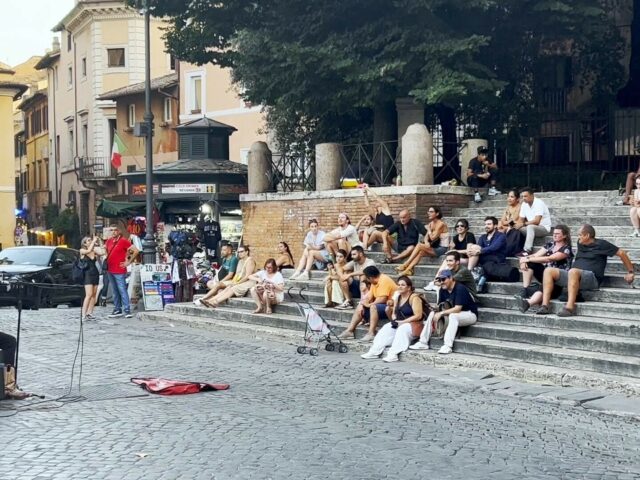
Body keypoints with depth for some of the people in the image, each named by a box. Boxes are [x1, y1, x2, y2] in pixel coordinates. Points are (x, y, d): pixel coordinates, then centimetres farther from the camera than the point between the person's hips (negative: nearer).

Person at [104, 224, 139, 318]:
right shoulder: (109, 241, 11)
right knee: (115, 292, 13)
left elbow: (136, 250, -14)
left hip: (119, 271, -7)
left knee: (122, 291, -10)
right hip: (110, 270, 7)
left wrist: (128, 262, -11)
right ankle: (117, 310, 19)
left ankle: (127, 310, -9)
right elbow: (105, 248, 33)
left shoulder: (123, 241, -10)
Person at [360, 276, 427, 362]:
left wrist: (402, 322, -20)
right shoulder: (397, 297, 12)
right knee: (386, 328, -15)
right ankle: (375, 352, -24)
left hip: (414, 326, -8)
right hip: (400, 324, 8)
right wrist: (394, 320, -7)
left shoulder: (414, 298, -11)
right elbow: (394, 313, 17)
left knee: (402, 330, -35)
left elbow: (418, 316, -18)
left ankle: (393, 354, -43)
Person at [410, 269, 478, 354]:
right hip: (454, 313, 8)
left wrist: (441, 313, -25)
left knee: (453, 316, -37)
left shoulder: (460, 289, -23)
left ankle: (448, 346, -41)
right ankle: (423, 343, -6)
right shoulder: (444, 290, 0)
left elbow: (457, 309, -28)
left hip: (470, 314, -8)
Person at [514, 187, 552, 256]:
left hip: (544, 228, -7)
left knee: (530, 227, -36)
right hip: (532, 228, 7)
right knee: (516, 229, -13)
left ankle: (527, 250, -39)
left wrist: (523, 224, -24)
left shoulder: (539, 203, -19)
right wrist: (517, 225, -17)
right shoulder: (524, 204, 4)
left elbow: (536, 221, -26)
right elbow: (521, 220, 5)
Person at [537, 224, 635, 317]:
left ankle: (570, 307, -47)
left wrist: (630, 272, 6)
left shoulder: (601, 244, 3)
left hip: (592, 278, -7)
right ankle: (545, 306, -24)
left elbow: (621, 253, 5)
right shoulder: (580, 243, 23)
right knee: (548, 271, -10)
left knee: (573, 272, -40)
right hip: (572, 275, 7)